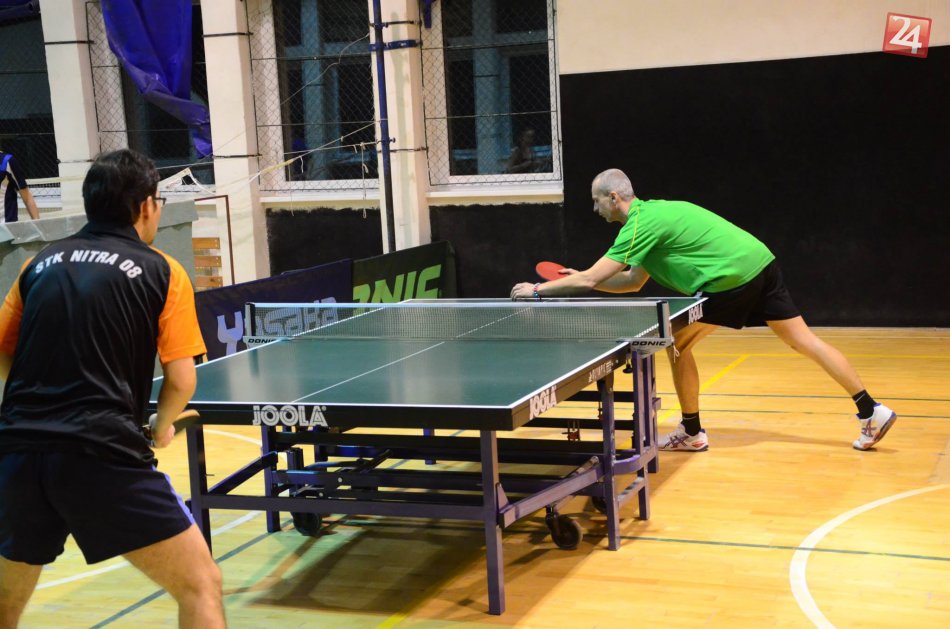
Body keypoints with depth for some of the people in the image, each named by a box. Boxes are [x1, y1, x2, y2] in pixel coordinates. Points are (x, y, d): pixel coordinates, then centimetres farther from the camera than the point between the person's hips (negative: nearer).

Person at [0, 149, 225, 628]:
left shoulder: (40, 264, 15)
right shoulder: (160, 272, 3)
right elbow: (181, 380, -2)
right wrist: (163, 426, 17)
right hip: (102, 454, -6)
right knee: (202, 584, 3)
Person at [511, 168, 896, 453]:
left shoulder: (640, 224, -9)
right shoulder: (653, 214, 20)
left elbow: (590, 280, -12)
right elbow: (633, 282, 25)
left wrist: (538, 290, -2)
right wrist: (585, 279, 18)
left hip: (734, 277, -9)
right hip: (761, 262, 9)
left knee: (678, 345, 4)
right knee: (804, 340, 10)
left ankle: (691, 433, 15)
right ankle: (871, 410, 9)